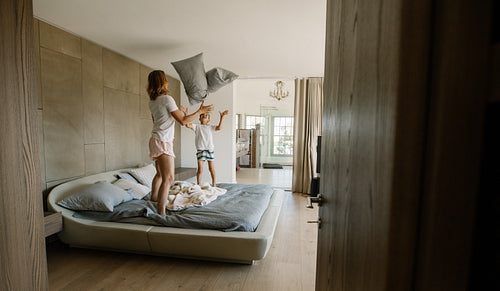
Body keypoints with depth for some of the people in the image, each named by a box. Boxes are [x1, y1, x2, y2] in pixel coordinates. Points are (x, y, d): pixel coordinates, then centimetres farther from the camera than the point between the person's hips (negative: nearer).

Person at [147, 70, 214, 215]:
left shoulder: (152, 101, 11)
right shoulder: (167, 99, -16)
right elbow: (183, 121, -17)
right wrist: (200, 111, -9)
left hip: (156, 140, 10)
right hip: (162, 143, -10)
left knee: (160, 173, 24)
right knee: (169, 178, -10)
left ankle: (154, 197, 39)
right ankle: (161, 212, -8)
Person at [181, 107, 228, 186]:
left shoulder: (210, 127, 11)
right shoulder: (197, 126, 5)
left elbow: (219, 128, -1)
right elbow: (188, 125, -8)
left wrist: (222, 117, -2)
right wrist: (186, 114, -15)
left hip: (210, 149, 2)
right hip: (200, 149, -2)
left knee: (211, 168, 10)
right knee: (200, 169, -5)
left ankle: (214, 184, 24)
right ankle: (199, 185, 10)